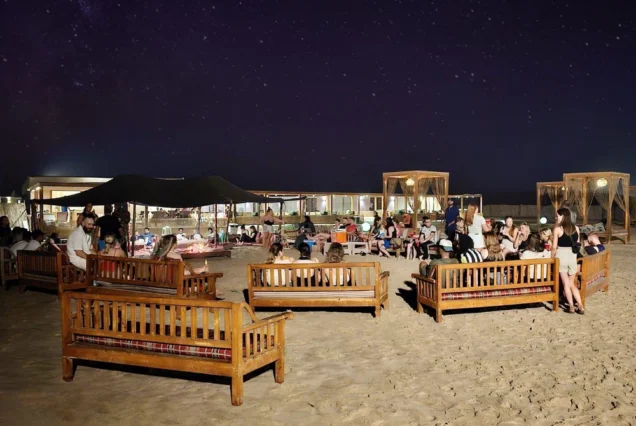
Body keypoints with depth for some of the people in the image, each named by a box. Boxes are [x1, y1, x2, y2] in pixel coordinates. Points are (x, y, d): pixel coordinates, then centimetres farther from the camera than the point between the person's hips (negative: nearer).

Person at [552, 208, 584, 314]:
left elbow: (554, 247, -8)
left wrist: (552, 258, 4)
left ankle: (571, 307, 8)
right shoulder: (576, 228, 4)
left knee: (566, 284, 6)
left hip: (561, 257, -4)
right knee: (572, 284, 16)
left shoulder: (557, 229, -9)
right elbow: (578, 244, 9)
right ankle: (580, 307, 11)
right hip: (572, 257, 4)